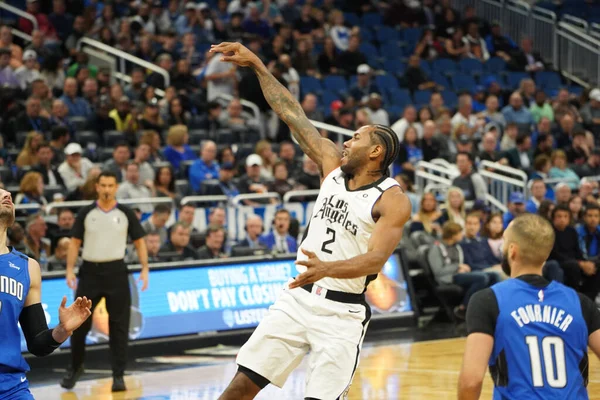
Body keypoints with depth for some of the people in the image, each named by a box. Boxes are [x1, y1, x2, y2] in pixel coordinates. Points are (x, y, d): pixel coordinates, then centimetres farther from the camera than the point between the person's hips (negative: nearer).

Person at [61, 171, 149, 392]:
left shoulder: (126, 213, 3)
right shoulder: (86, 213, 4)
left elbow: (139, 241, 7)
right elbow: (75, 242, 6)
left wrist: (144, 269, -3)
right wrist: (70, 270, -4)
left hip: (116, 272, -1)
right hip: (89, 271, 1)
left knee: (119, 325, -2)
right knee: (79, 322, 3)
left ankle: (118, 376, 3)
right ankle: (75, 367, 24)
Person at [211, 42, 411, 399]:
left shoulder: (393, 201, -11)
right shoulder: (334, 167, 7)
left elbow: (375, 260, -24)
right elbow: (292, 114, 10)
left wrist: (327, 269, -41)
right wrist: (256, 65, 9)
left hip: (342, 313, -5)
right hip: (299, 299, 6)